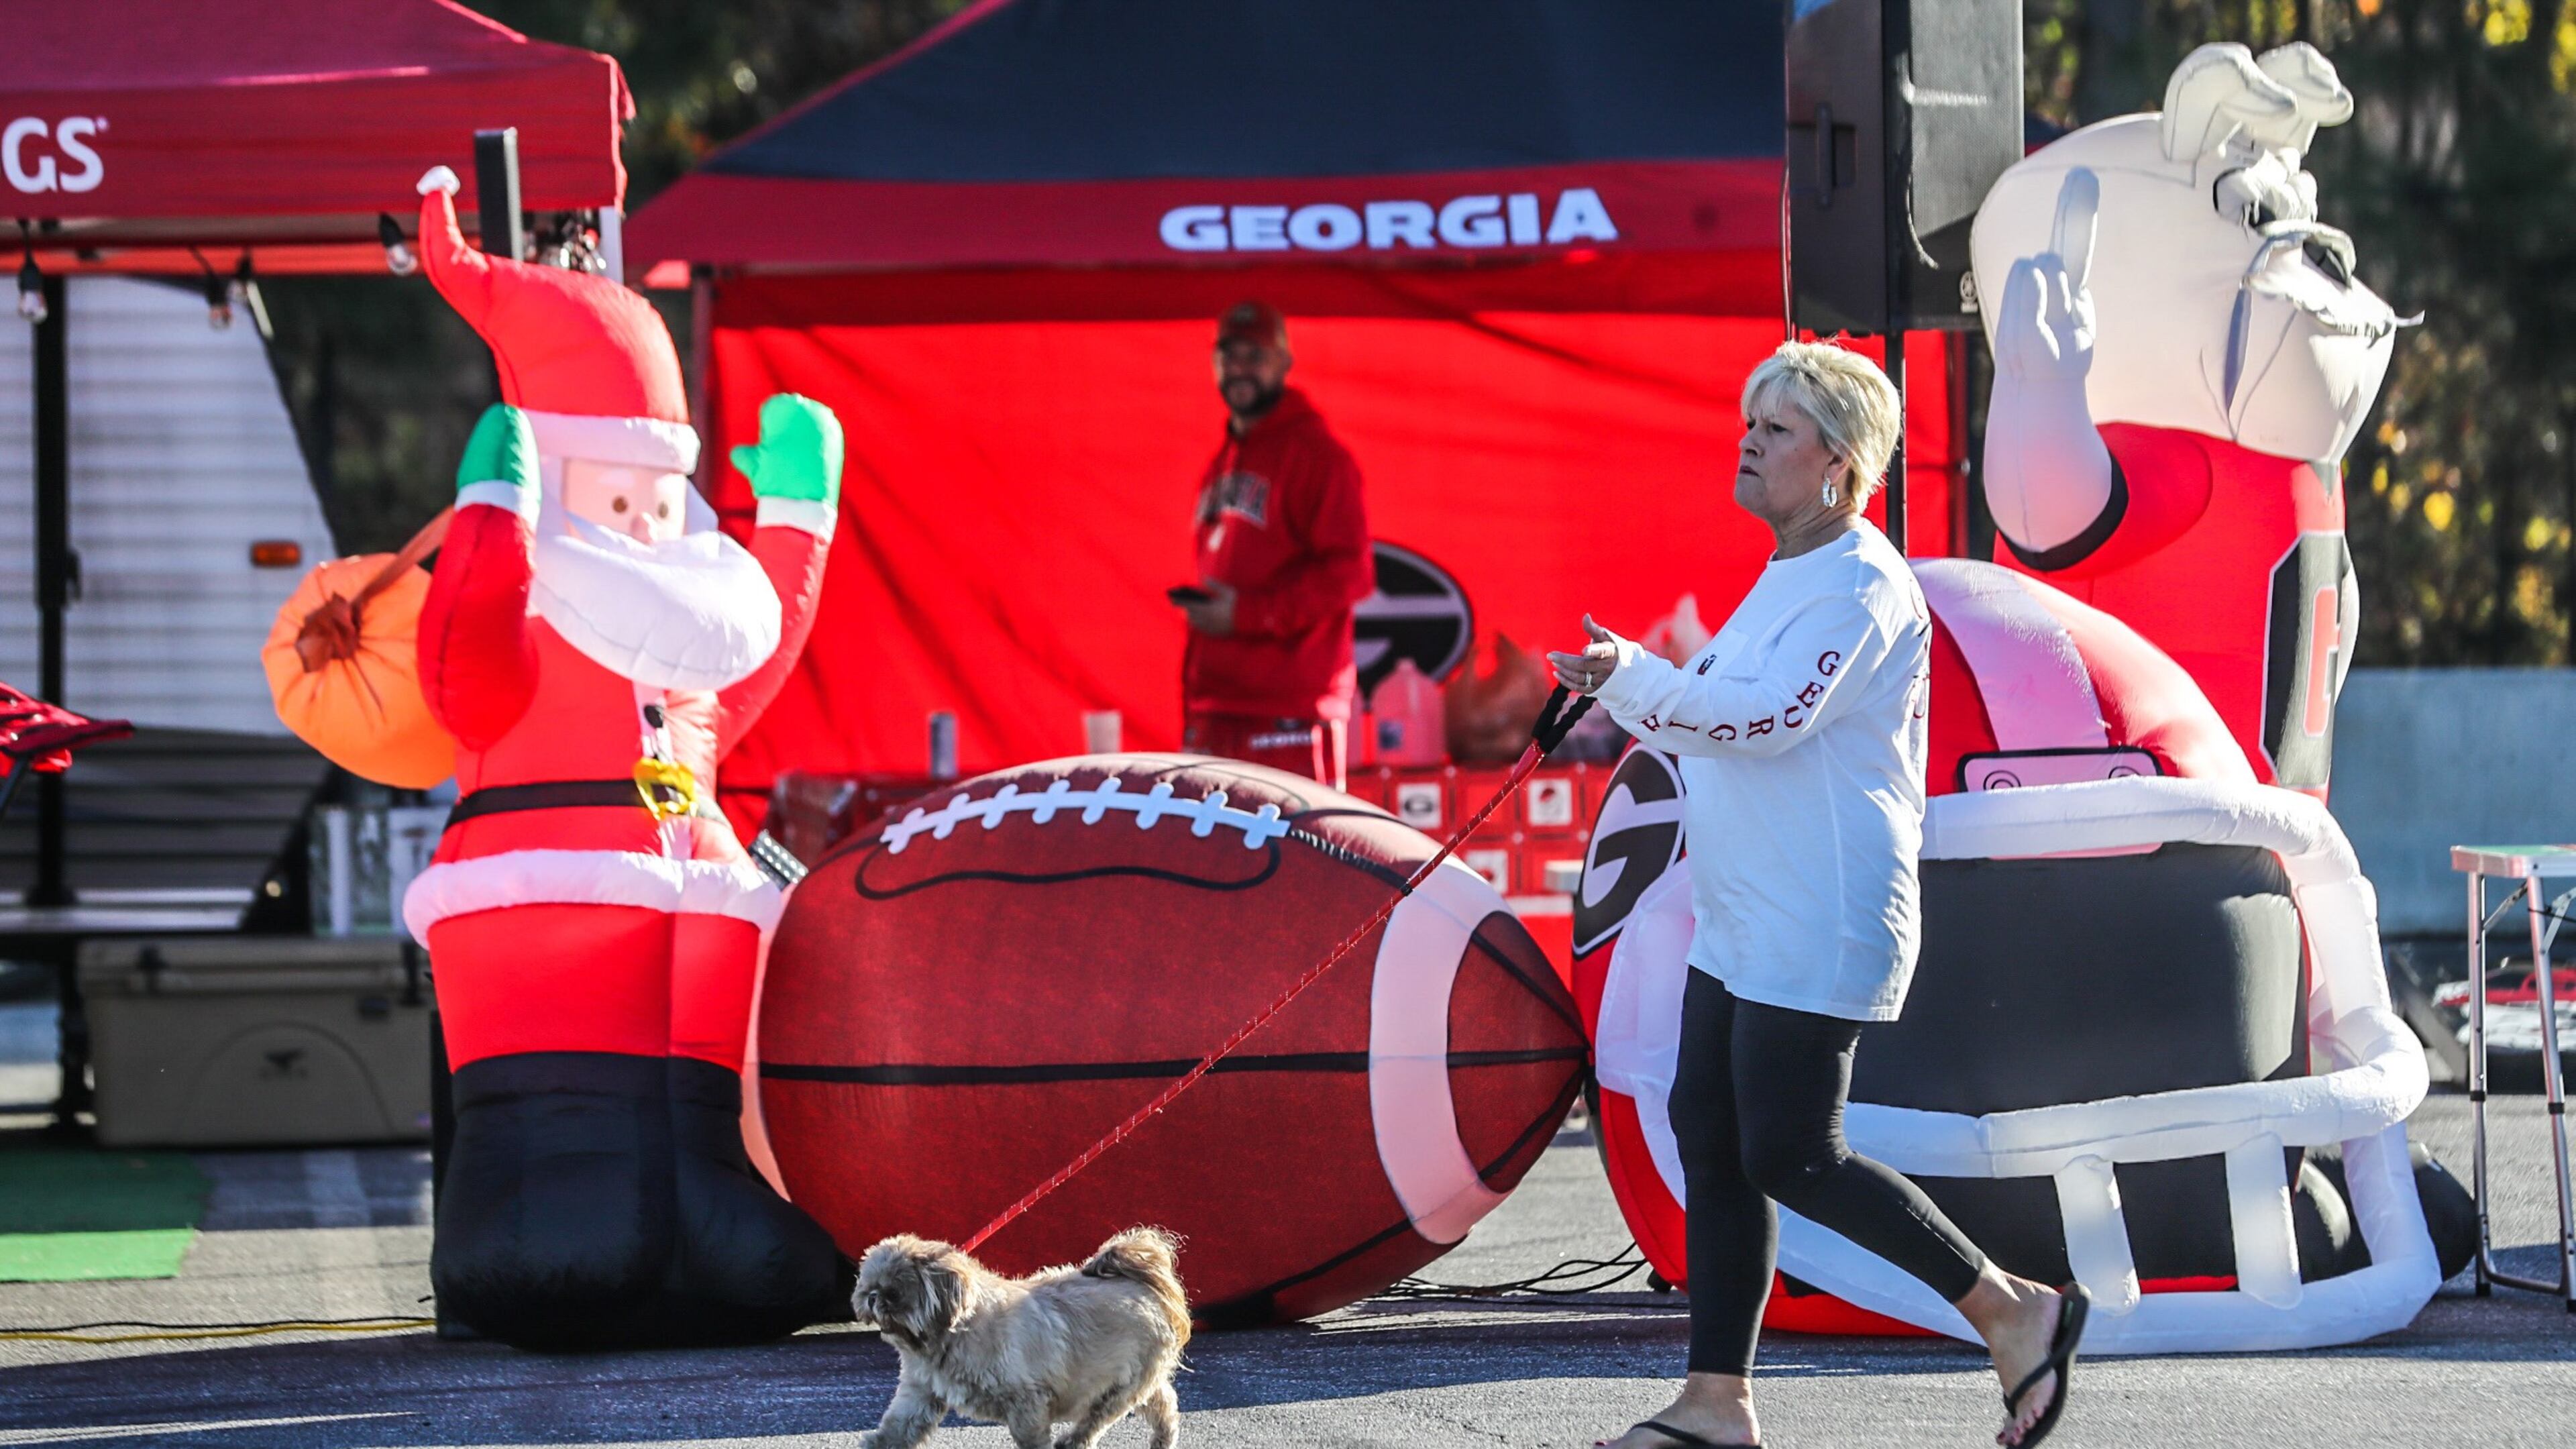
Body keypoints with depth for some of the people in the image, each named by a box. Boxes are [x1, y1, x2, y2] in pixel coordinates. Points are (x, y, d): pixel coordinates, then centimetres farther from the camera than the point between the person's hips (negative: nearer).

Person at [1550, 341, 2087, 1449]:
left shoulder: (1860, 585, -14)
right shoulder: (1788, 577, 17)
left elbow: (1770, 716, -26)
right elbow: (1718, 728, 26)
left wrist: (1630, 677, -20)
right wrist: (1623, 686, 12)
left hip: (1821, 930, -10)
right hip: (1741, 925, 10)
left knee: (1790, 1158, -10)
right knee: (1710, 1140, 7)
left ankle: (2014, 1312, 1)